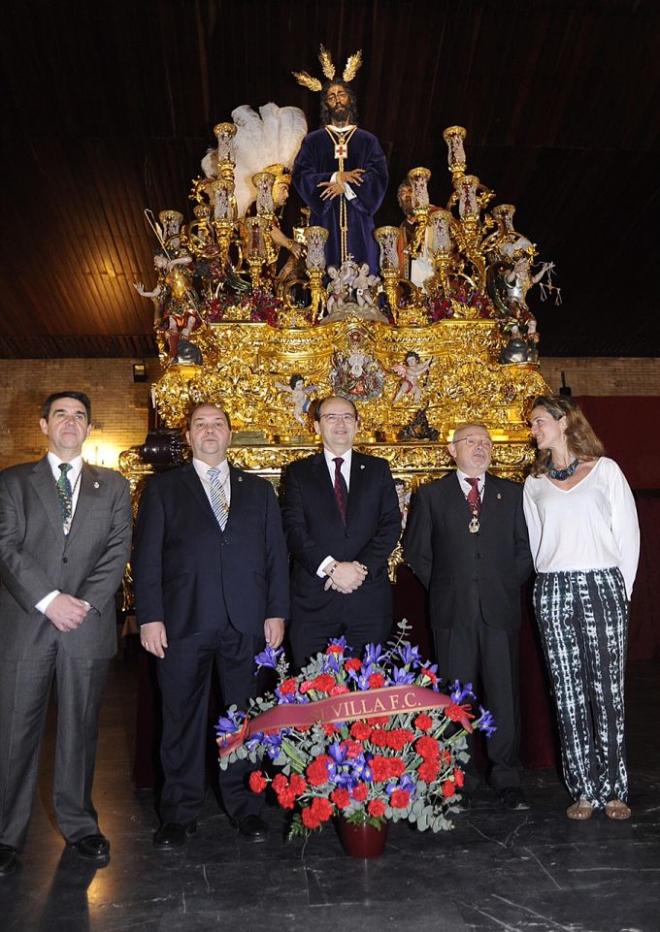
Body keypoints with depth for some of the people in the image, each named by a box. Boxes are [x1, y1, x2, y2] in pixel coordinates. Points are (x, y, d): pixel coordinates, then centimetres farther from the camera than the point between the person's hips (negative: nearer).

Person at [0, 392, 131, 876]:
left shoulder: (114, 486, 11)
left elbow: (119, 550, 2)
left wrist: (84, 603, -11)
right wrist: (49, 599, -13)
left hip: (88, 625, 1)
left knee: (81, 729, 10)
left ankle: (79, 824, 24)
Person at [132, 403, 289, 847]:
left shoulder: (259, 490, 13)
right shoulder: (163, 488, 8)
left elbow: (276, 554, 9)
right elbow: (147, 556, 2)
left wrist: (277, 612, 1)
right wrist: (150, 617, -6)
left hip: (246, 623, 2)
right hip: (184, 622, -1)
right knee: (182, 718, 7)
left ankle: (245, 804, 24)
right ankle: (180, 811, 21)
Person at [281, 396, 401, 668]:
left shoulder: (378, 469, 11)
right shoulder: (298, 472, 7)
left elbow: (391, 524, 2)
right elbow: (293, 529, -3)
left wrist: (362, 567, -12)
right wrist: (331, 568, -16)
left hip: (370, 601, 1)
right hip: (313, 602, -1)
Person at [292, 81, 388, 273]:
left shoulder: (368, 140, 12)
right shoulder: (313, 140, 11)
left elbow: (379, 176, 0)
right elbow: (300, 175, 0)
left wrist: (344, 186, -13)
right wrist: (335, 177, -12)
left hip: (358, 219, 1)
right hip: (325, 219, 0)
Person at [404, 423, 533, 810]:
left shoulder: (511, 493, 11)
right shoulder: (431, 495, 7)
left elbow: (526, 546, 11)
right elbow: (416, 551, 7)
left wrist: (509, 584, 3)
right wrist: (441, 588, 2)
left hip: (500, 609, 1)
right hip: (453, 612, -1)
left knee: (504, 695, 5)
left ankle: (507, 778, 19)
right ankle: (460, 780, 17)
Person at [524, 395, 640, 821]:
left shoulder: (605, 470, 6)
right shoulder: (535, 484, 13)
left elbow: (628, 533, 4)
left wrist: (621, 588, 0)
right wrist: (551, 585, 7)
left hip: (602, 586, -2)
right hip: (554, 593, 2)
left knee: (608, 690, 0)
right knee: (568, 693, 3)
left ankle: (613, 789, 11)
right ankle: (584, 789, 12)